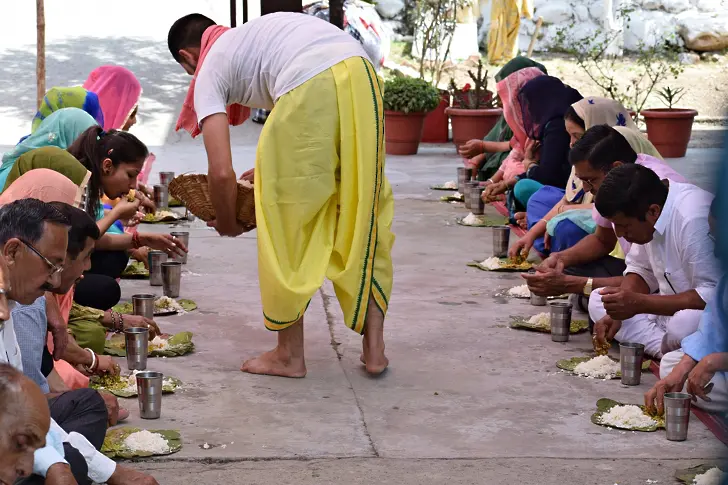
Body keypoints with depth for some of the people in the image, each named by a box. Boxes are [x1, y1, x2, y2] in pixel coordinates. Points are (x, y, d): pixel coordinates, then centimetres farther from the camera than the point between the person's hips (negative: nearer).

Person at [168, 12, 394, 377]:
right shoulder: (251, 36, 38)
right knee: (364, 214, 17)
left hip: (310, 87, -7)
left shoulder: (209, 72, 17)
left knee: (287, 223, 10)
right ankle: (374, 348, 19)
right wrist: (271, 170, 47)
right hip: (362, 73, 7)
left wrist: (226, 223, 25)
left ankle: (289, 355, 18)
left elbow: (221, 172, 7)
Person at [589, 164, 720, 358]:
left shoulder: (694, 220, -29)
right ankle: (665, 350, -14)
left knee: (684, 325, -40)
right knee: (597, 301, 1)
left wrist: (639, 303, -29)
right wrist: (618, 313, -6)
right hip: (674, 309, 9)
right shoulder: (641, 214, -1)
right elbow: (641, 271, 12)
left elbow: (712, 296, -31)